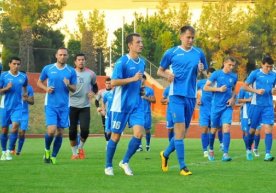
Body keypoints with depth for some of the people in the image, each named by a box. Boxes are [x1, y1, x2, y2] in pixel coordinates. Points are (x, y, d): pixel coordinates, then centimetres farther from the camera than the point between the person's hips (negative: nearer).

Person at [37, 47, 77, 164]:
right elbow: (39, 82, 13)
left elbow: (74, 89, 6)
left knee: (60, 132, 2)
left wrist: (68, 85, -16)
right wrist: (46, 88, -8)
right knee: (51, 130, -14)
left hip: (64, 106, 2)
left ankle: (53, 156, 16)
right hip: (51, 105, -2)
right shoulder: (48, 69, 1)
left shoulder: (71, 71, 3)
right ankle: (47, 150, 14)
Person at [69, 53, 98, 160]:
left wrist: (93, 92, -3)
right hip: (72, 106, -1)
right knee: (72, 131, 0)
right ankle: (74, 152, 17)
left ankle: (80, 148, 15)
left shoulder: (90, 74, 4)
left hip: (85, 106, 1)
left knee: (85, 129, -12)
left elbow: (95, 86, 18)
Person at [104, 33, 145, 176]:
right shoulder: (122, 62, -12)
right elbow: (113, 82, -19)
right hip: (121, 105, -5)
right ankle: (108, 166, 19)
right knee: (116, 136, 3)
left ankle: (125, 162, 7)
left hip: (136, 105, 5)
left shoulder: (142, 63, 10)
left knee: (138, 133, -10)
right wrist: (133, 79, -23)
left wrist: (140, 88, 12)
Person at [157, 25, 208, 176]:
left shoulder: (199, 53, 9)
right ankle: (182, 166, -11)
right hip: (177, 95, -4)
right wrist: (167, 75, -12)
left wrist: (201, 70, -6)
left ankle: (165, 154, 33)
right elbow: (160, 71, 10)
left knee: (183, 131, 10)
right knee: (180, 129, -12)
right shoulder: (171, 53, 1)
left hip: (191, 96, 4)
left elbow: (204, 73, 17)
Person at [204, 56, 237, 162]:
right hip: (216, 106, -1)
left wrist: (233, 98, 3)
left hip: (227, 107, 1)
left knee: (226, 127, -15)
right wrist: (219, 89, -16)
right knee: (214, 129, 9)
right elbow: (205, 87, -5)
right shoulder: (217, 74, -5)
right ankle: (211, 150, 33)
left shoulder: (234, 76, 5)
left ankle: (225, 154, -20)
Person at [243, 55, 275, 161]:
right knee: (253, 129, 8)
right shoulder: (255, 73, -4)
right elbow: (245, 86, 0)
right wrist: (256, 91, -15)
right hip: (256, 105, -2)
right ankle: (249, 149, 32)